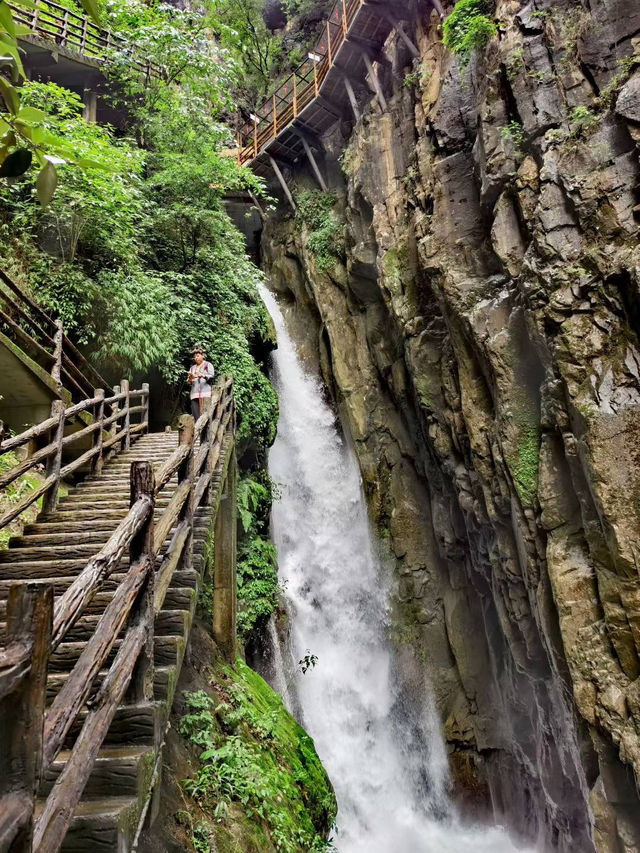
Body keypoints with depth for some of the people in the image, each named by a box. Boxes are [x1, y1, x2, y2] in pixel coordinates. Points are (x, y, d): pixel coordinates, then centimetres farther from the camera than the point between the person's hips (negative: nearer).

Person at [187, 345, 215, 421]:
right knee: (195, 414, -7)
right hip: (194, 393, 4)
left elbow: (211, 376, -5)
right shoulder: (192, 367, 24)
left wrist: (203, 376, -24)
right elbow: (189, 382, 17)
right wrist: (190, 379, -7)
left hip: (205, 393, -4)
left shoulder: (208, 365, 11)